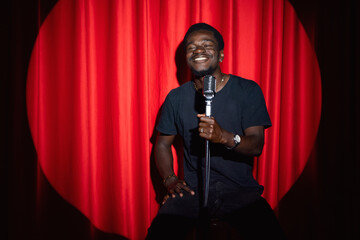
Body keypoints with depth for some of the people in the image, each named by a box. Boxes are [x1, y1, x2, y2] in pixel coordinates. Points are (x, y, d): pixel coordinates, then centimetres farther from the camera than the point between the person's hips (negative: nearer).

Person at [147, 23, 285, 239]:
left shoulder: (248, 90, 0)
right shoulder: (176, 97, 7)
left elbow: (256, 146, -7)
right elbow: (163, 143, 16)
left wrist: (224, 136, -27)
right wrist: (169, 179, -1)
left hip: (241, 190, 0)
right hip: (193, 189, 1)